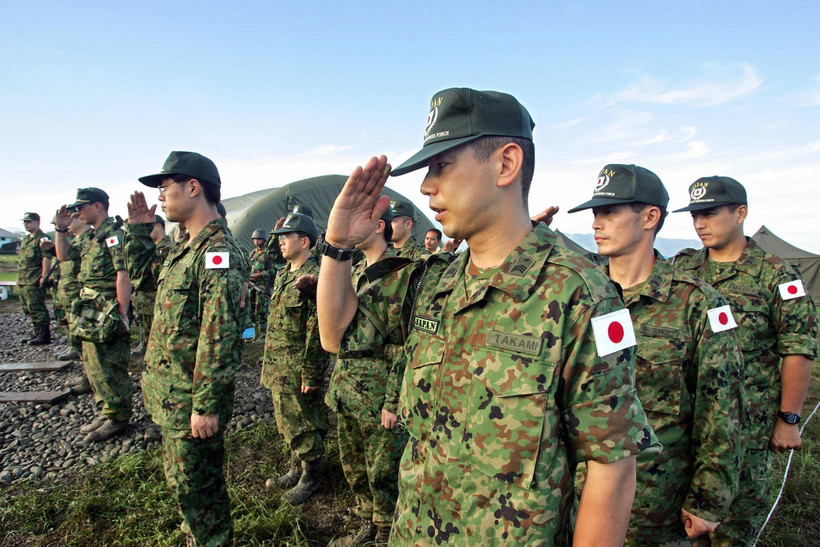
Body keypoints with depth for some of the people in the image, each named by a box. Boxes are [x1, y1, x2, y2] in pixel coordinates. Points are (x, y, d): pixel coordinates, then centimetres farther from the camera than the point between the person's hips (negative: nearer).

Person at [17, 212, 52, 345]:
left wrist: (43, 277, -22)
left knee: (36, 308, -9)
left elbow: (46, 258, -17)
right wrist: (19, 279, 21)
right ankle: (37, 333, 21)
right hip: (23, 282, 10)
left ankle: (44, 335, -5)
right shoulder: (25, 240, 22)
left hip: (35, 282, -10)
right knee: (28, 309, 13)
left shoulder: (42, 238, -8)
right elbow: (21, 260, 26)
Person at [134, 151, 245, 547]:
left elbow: (219, 335, -25)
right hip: (170, 396, 10)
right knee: (181, 480, 24)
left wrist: (206, 405, -24)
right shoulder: (183, 249, 11)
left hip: (191, 400, -10)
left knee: (195, 486, 6)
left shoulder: (218, 251, -20)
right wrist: (140, 231, 17)